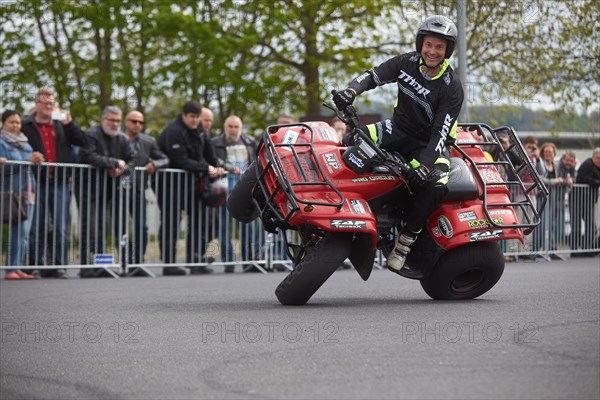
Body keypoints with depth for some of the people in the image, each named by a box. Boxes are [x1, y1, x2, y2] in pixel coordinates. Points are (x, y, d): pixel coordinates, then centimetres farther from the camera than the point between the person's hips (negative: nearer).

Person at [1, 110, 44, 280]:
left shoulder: (25, 143, 21)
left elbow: (31, 166, 21)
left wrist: (37, 160, -1)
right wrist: (28, 160, -17)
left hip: (28, 191, 7)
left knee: (24, 233, 4)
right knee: (19, 231, -14)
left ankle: (17, 269, 7)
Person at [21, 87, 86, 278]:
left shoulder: (62, 124, 12)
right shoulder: (26, 126, 4)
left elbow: (81, 141, 4)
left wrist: (69, 123, -5)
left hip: (61, 183, 2)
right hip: (38, 183, -2)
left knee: (61, 228, 1)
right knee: (37, 228, 3)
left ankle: (60, 265, 4)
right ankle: (36, 266, 10)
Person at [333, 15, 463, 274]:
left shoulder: (452, 88, -17)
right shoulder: (407, 63, -5)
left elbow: (440, 133, -22)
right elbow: (372, 76, -4)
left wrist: (424, 165, -35)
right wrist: (351, 91, -26)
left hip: (429, 143, -4)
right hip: (398, 129, 4)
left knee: (435, 186, -32)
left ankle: (405, 240, -19)